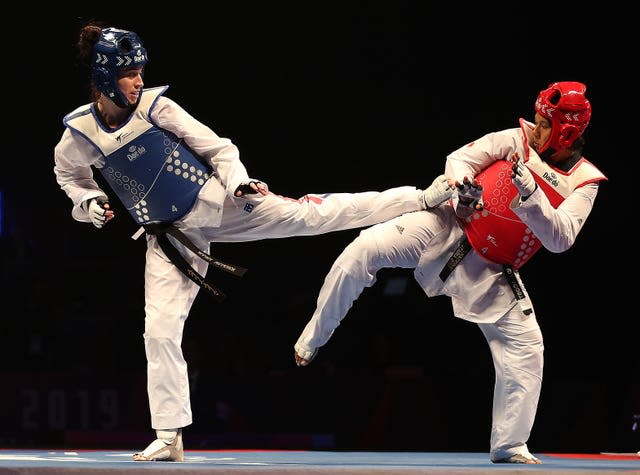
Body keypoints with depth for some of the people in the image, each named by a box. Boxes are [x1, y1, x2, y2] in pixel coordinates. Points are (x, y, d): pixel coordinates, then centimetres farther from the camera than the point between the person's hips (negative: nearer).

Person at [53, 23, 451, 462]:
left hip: (214, 201, -2)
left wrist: (239, 183, -21)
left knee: (307, 215, -11)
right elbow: (69, 173, 13)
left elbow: (217, 148, -5)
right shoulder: (80, 131, -10)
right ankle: (169, 438, 6)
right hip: (169, 235, 2)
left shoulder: (154, 106, -13)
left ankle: (424, 198, -8)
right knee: (160, 331, -3)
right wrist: (89, 202, -6)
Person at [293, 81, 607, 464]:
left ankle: (510, 446, 6)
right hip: (450, 227, 0)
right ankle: (314, 337, -6)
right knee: (367, 248, -21)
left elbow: (560, 239, -18)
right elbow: (460, 159, 0)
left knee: (525, 346, -7)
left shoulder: (582, 184, -4)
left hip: (493, 273, 0)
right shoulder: (519, 139, 0)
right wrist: (461, 186, -23)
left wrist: (529, 192, -30)